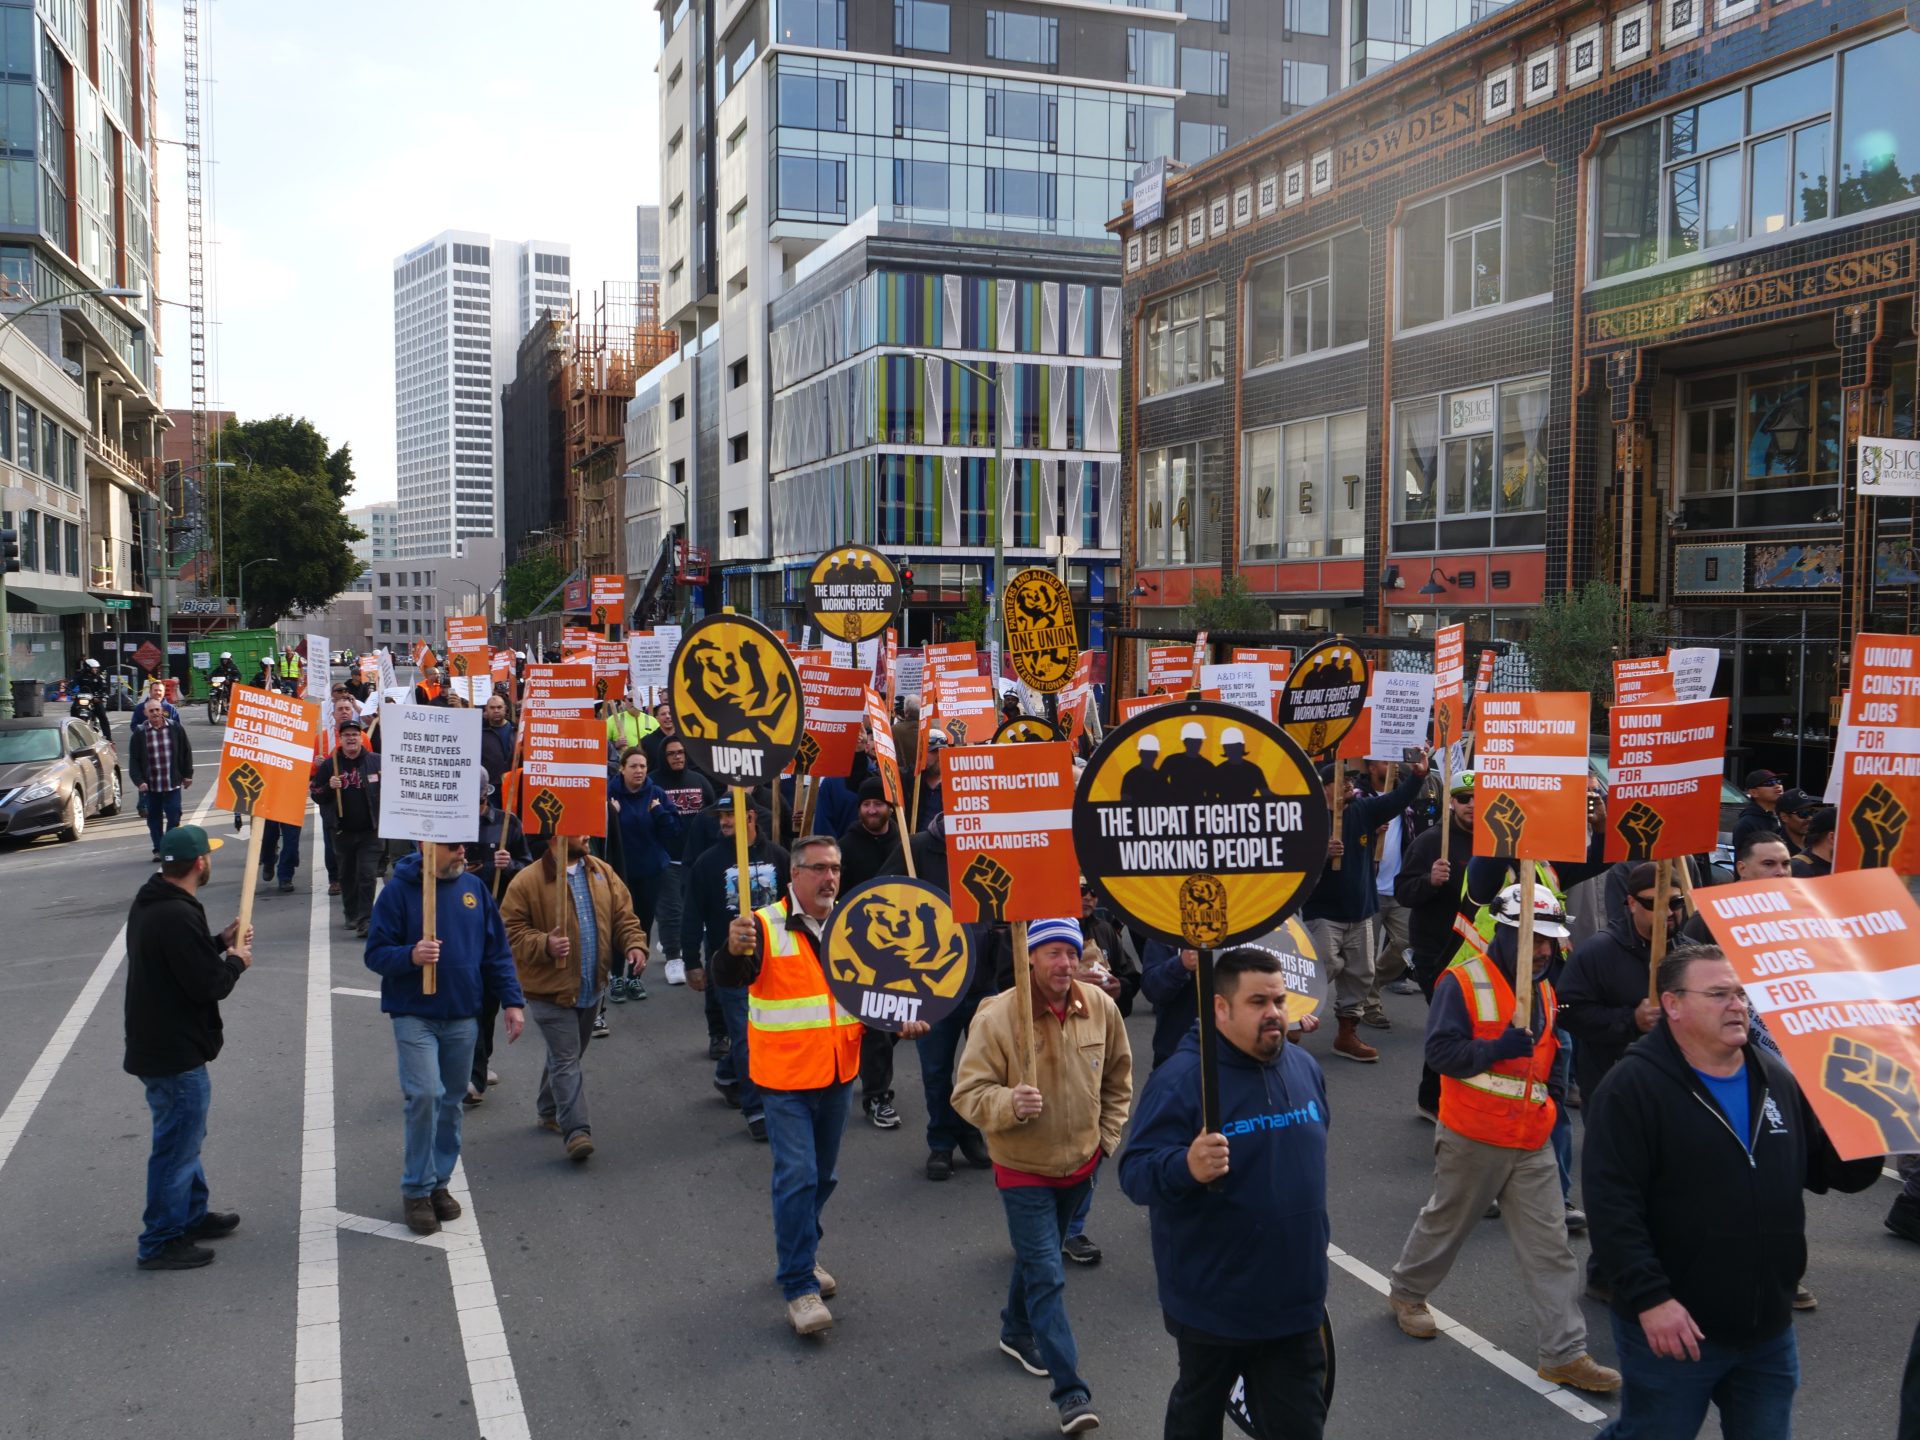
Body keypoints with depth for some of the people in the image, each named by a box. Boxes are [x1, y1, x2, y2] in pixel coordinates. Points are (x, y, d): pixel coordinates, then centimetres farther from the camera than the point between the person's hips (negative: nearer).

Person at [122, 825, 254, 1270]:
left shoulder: (149, 903, 6)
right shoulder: (179, 917, -27)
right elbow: (207, 985, -25)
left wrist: (219, 942, 9)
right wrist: (236, 961, -8)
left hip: (158, 1044, 11)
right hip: (176, 1053, -11)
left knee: (185, 1136, 24)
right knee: (177, 1146, 2)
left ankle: (192, 1215, 38)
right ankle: (161, 1242, 13)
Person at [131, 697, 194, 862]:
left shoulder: (175, 728, 0)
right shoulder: (140, 733, -1)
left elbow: (186, 752, 6)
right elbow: (135, 760, 1)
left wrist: (187, 774, 6)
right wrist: (139, 781, -7)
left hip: (173, 784, -1)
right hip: (151, 785, 1)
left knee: (174, 817, -2)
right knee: (154, 818, 8)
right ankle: (158, 850, 18)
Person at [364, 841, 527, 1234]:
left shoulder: (474, 887, 3)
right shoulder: (399, 890, -8)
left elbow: (498, 951, 8)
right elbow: (375, 953, -6)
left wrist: (512, 1001, 3)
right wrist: (410, 955, -26)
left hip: (463, 1017, 4)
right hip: (415, 1015, -4)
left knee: (450, 1103, 11)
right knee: (425, 1095, -15)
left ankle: (438, 1182, 27)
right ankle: (416, 1189, 2)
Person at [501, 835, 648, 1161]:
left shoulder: (603, 873, 4)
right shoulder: (527, 881, -13)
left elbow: (623, 916, 9)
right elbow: (512, 932, -11)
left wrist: (635, 944, -9)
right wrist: (545, 945, -27)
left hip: (591, 987, 6)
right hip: (550, 989, -6)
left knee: (568, 1056, 20)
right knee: (566, 1060, -7)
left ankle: (550, 1111, 38)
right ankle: (576, 1131, -6)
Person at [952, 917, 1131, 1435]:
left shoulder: (1100, 1008, -9)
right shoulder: (997, 1017, -24)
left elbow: (1118, 1076, 8)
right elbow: (968, 1091, -20)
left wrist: (1107, 1135, 7)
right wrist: (1009, 1104, -38)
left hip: (1079, 1162, 5)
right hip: (1023, 1168, -5)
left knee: (1037, 1258, 25)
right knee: (1046, 1275, -6)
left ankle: (1018, 1332, 49)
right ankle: (1071, 1392, 1)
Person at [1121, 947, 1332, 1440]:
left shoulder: (1304, 1066, 1)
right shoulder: (1179, 1079, -21)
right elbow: (1135, 1174, -25)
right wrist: (1186, 1167, -46)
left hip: (1294, 1300, 5)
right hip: (1212, 1303, -5)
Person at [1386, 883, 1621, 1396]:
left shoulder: (1544, 989, 11)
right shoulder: (1462, 983, -13)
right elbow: (1440, 1051, -19)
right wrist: (1500, 1048, -28)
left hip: (1533, 1143, 6)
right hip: (1473, 1140, -6)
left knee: (1550, 1246, 2)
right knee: (1447, 1222, 13)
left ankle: (1564, 1353, 7)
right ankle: (1407, 1292, 38)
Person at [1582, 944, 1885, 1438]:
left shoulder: (1778, 1076, 6)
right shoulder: (1633, 1087, -14)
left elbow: (1836, 1172, 11)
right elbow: (1611, 1204, -19)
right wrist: (1649, 1297, -23)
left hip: (1770, 1331, 6)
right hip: (1672, 1328, -6)